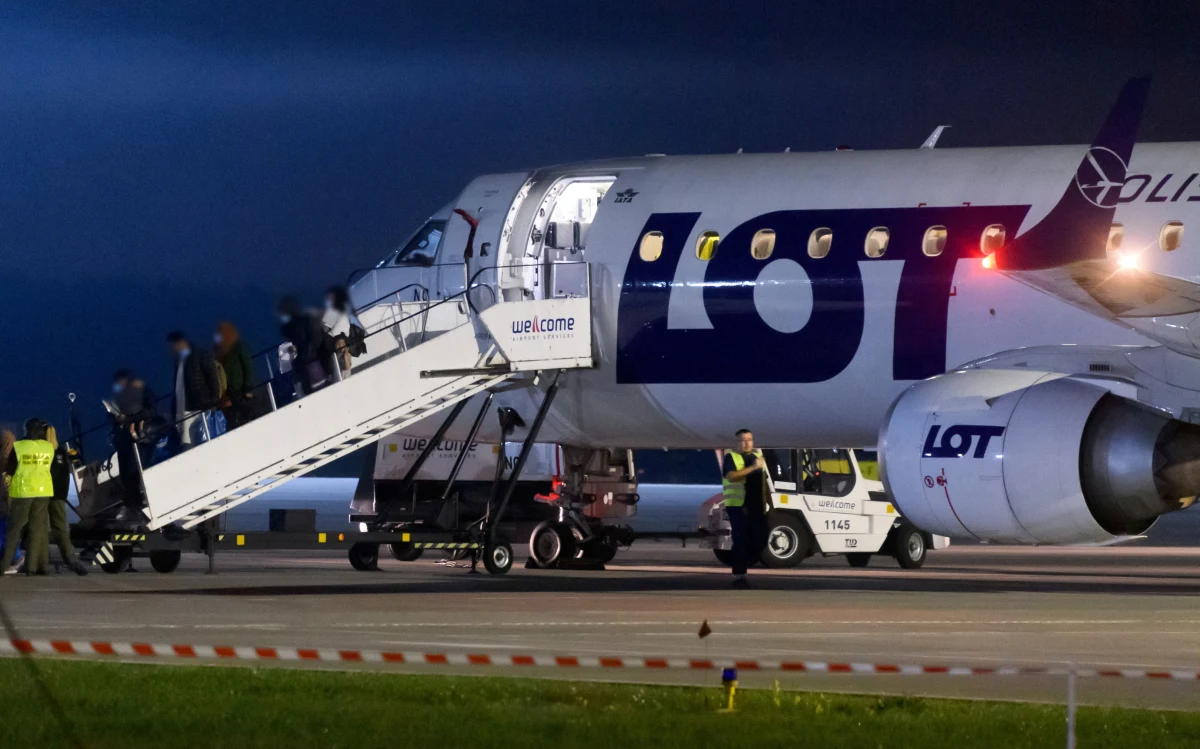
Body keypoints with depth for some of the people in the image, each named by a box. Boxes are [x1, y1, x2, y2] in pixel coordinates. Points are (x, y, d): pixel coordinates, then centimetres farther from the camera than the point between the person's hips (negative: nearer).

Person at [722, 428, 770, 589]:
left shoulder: (758, 456, 19)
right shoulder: (731, 457, -2)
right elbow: (731, 476, -21)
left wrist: (765, 503, 18)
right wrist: (752, 468, -25)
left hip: (756, 507, 6)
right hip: (738, 505, -6)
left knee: (760, 540, 3)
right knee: (741, 541, -9)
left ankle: (741, 564, 25)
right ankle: (739, 576, -6)